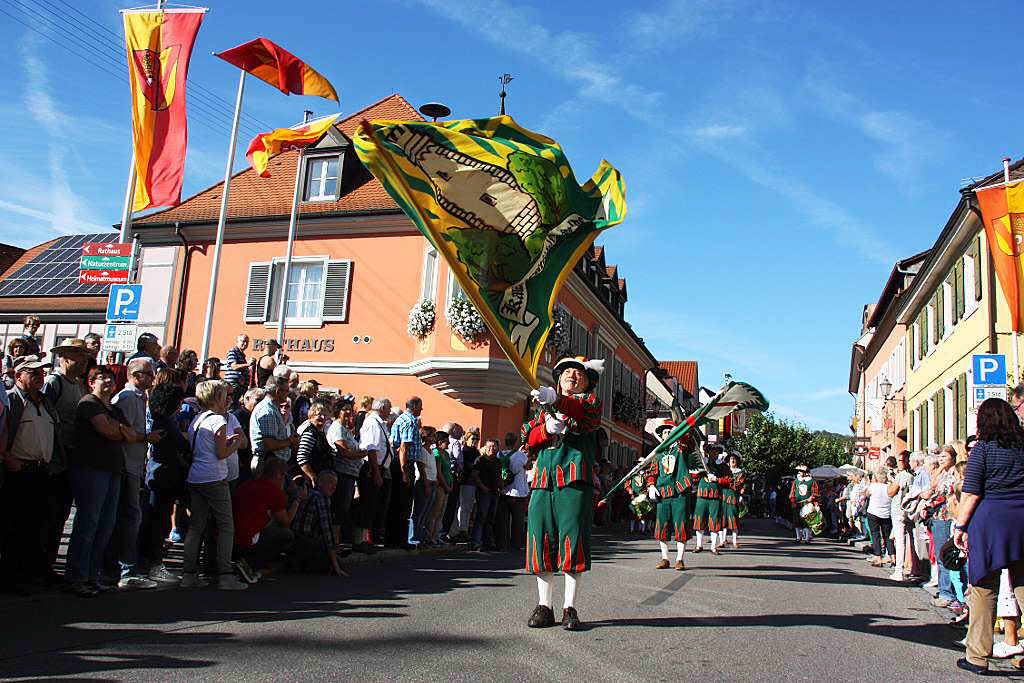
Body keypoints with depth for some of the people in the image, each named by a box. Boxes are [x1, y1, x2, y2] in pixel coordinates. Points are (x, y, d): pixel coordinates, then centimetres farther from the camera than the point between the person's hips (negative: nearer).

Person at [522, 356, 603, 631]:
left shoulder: (590, 400, 11)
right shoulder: (545, 407, 25)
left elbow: (585, 413, -15)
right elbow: (530, 440, 15)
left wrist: (556, 400, -34)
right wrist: (546, 429, -8)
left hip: (574, 478, -4)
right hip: (544, 478, 4)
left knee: (572, 539, -6)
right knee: (541, 538, 2)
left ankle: (570, 608, 2)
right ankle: (544, 606, 10)